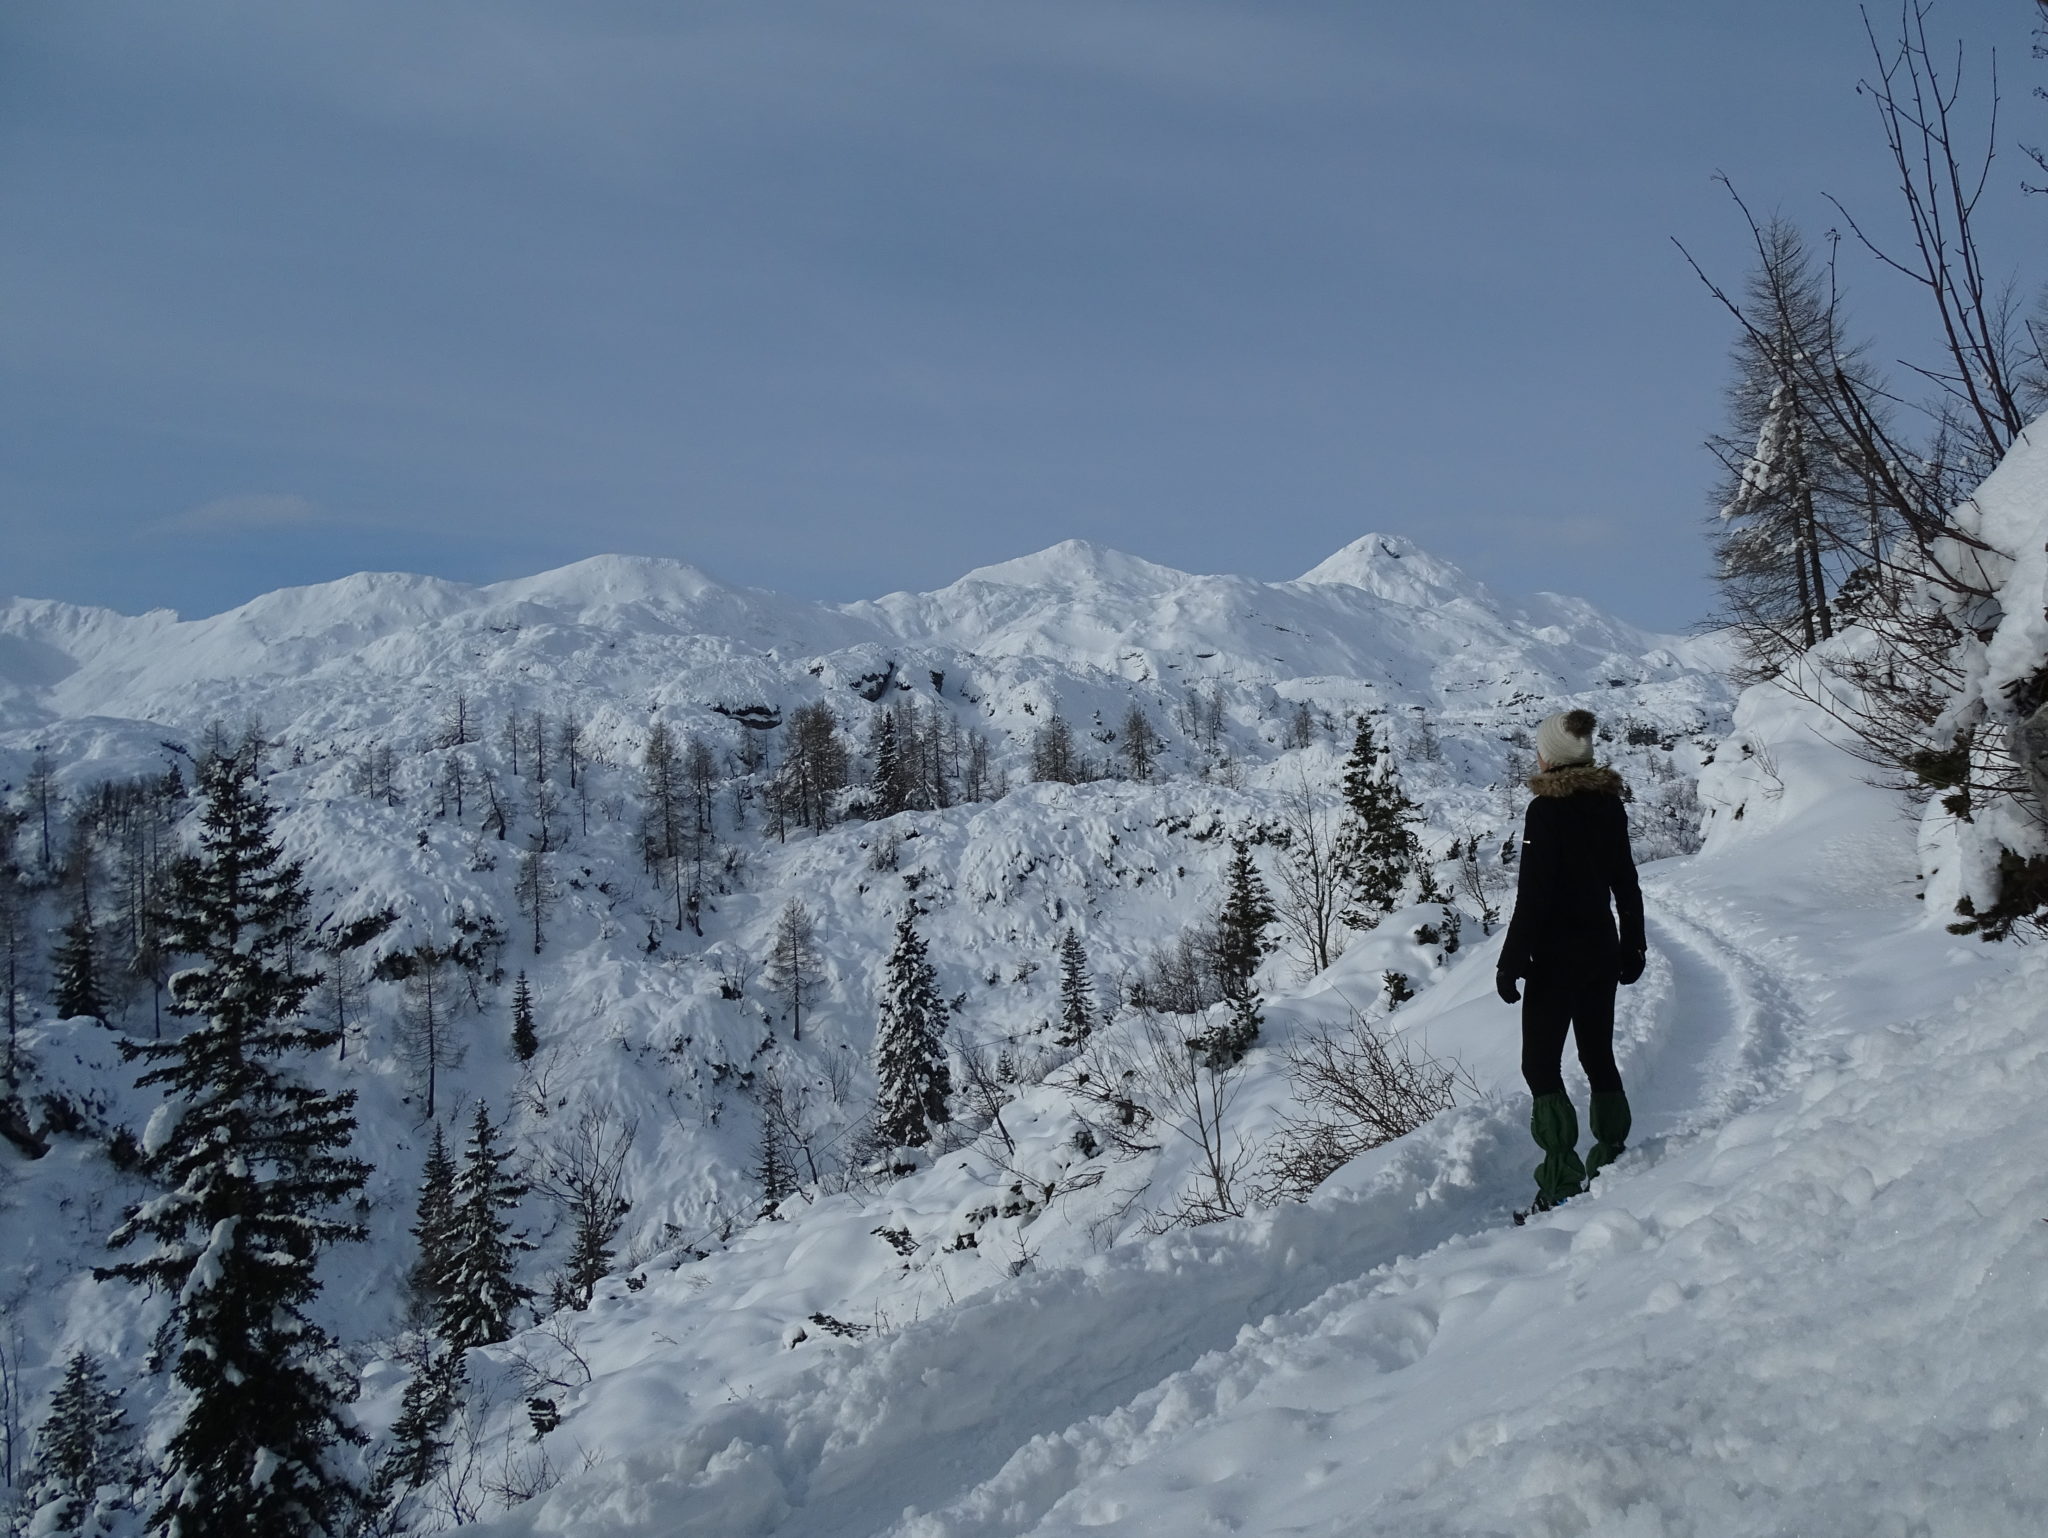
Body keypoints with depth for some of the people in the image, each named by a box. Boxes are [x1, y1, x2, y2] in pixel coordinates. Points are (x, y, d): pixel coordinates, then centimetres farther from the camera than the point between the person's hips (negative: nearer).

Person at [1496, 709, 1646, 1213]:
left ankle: (1563, 1176, -4)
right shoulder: (1609, 805, 4)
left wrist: (1511, 961, -12)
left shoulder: (1546, 810, -16)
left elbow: (1532, 895, -17)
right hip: (1602, 951, 7)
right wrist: (1633, 945, 21)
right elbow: (1626, 883, 11)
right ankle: (1613, 1159, 23)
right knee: (1599, 1056, 17)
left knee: (1541, 1063, 0)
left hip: (1555, 957, -7)